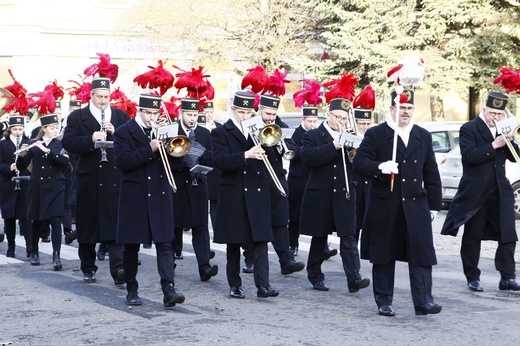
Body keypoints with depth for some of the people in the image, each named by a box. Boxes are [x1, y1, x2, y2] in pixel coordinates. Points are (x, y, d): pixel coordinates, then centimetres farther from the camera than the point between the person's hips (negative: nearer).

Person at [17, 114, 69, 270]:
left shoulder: (60, 144, 2)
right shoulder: (34, 145, 2)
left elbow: (65, 161, -16)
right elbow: (22, 166, -2)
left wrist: (47, 150, -25)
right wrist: (22, 155, -23)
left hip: (55, 188, -1)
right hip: (37, 187, 1)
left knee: (55, 221, -10)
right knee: (36, 221, 10)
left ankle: (56, 256, -11)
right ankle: (34, 252, 28)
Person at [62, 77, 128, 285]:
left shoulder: (122, 117, 10)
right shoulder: (76, 117, 5)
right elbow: (68, 143, -7)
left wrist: (115, 133, -12)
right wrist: (91, 139, -21)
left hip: (115, 178, 0)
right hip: (89, 178, 0)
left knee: (116, 223, -7)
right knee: (87, 224, 7)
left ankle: (118, 268, -13)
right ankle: (88, 268, 20)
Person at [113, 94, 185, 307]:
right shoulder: (124, 132, -1)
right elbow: (122, 161, -15)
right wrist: (149, 149, -21)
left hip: (160, 195, 3)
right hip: (134, 197, -3)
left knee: (164, 243, -6)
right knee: (131, 246, 6)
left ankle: (169, 290, -12)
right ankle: (132, 291, 18)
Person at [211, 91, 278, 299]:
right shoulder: (221, 133, 0)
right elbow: (220, 161, -15)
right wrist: (245, 155, -27)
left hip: (258, 193, 3)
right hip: (234, 195, -3)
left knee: (261, 239, -5)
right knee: (234, 242, 5)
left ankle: (263, 285, -7)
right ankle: (235, 285, 14)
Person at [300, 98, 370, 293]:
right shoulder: (312, 136, 1)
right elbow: (307, 157, -18)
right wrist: (333, 147, -23)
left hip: (344, 195, 2)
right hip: (320, 195, -2)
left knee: (348, 237, -7)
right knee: (319, 238, 8)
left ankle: (354, 279, -13)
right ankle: (315, 276, 22)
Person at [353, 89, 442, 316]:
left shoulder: (423, 136, 12)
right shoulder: (375, 134, 1)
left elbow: (431, 174, 14)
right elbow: (359, 163, -7)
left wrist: (434, 204, 10)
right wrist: (380, 168, -26)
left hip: (416, 205, 2)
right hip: (384, 206, -2)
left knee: (422, 254, -6)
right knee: (384, 256, 5)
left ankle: (423, 301, -5)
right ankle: (384, 303, 15)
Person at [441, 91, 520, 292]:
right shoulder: (469, 129, -5)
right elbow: (469, 155, -19)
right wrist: (494, 145, -22)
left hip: (500, 191, 5)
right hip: (476, 192, -5)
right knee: (472, 236, 5)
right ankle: (472, 278, 15)